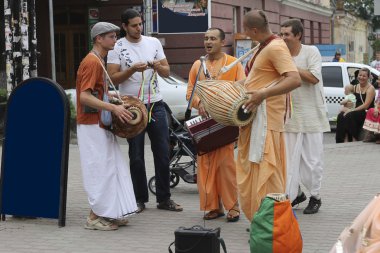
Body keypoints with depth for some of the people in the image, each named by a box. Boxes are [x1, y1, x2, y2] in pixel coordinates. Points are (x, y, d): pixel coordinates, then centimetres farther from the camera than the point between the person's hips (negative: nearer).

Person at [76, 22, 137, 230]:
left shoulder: (98, 60, 14)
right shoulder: (92, 61, -16)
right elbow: (85, 96, -25)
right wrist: (113, 108, -27)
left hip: (100, 124, 10)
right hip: (92, 125, -10)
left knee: (113, 166, 12)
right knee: (100, 169, -5)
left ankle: (110, 213, 18)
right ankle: (95, 217, 3)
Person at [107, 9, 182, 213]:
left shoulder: (153, 43, 7)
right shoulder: (117, 48, -3)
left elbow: (167, 72, 8)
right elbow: (113, 78, -8)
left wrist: (158, 67, -13)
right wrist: (132, 69, -21)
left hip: (156, 104, 3)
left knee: (162, 153, 4)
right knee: (136, 156, 5)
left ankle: (163, 198, 13)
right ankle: (140, 199, 15)